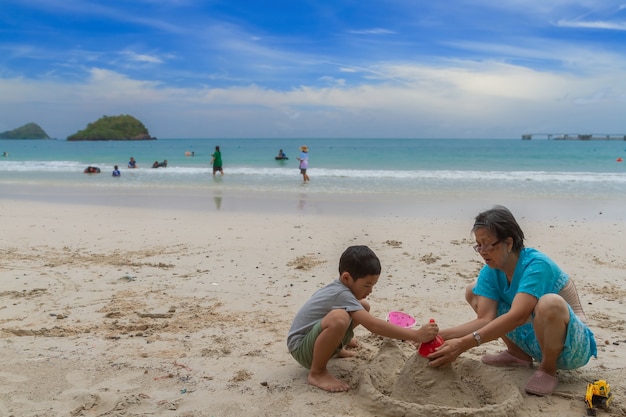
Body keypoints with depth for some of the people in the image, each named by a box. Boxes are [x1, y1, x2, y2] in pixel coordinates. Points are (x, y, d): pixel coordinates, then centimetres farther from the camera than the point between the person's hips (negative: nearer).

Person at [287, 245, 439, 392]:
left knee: (364, 306, 6)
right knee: (339, 318, -40)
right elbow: (373, 325, -37)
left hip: (313, 338, 9)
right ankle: (317, 373, -20)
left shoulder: (339, 287, 0)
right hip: (301, 348, -9)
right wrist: (416, 335, -37)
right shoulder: (341, 294, -28)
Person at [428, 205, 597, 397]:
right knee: (474, 291, 0)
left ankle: (548, 369, -11)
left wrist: (464, 343, -46)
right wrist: (442, 335, -31)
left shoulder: (537, 266, -27)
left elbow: (517, 316, -40)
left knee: (549, 303, -41)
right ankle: (519, 354, 11)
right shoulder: (490, 272, -6)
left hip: (573, 346, -6)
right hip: (533, 338, 7)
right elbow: (485, 319, -15)